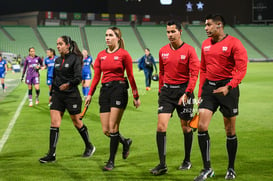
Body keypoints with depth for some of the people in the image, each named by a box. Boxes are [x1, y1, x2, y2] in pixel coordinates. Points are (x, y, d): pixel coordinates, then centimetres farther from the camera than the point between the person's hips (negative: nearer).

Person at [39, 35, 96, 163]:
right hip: (57, 95, 6)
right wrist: (51, 93, 20)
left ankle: (89, 147, 28)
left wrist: (68, 84, -34)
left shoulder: (75, 59, -8)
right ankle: (51, 154, -5)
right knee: (54, 123, -4)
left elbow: (78, 78, -17)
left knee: (77, 123, 7)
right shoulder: (57, 60, 12)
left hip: (72, 95, -6)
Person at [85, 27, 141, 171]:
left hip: (119, 89, -5)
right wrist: (90, 94, 7)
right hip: (104, 90, 5)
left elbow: (131, 76, 0)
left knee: (113, 127, -9)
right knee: (106, 130, 2)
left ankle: (111, 161, 2)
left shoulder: (123, 54, -3)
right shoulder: (101, 55, 11)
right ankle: (125, 142, 32)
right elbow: (96, 76, 13)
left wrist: (136, 96, 1)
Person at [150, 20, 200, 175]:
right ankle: (162, 165, -6)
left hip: (183, 90, -3)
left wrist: (187, 93, -18)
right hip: (167, 90, 3)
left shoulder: (189, 50, -6)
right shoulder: (163, 51, 7)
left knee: (186, 127, 7)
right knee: (161, 126, -9)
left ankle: (187, 161, 24)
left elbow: (194, 73, -11)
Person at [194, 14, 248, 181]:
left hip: (227, 87, -5)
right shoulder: (206, 44, 11)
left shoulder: (234, 43, -8)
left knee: (230, 131, 5)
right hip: (209, 86, 5)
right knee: (202, 126, -7)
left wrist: (229, 86, -27)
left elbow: (241, 68, -15)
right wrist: (201, 92, 14)